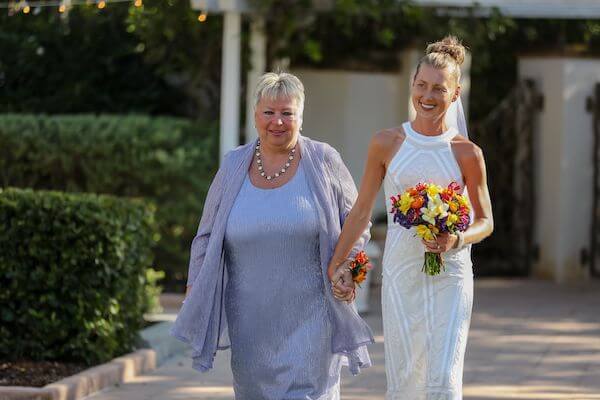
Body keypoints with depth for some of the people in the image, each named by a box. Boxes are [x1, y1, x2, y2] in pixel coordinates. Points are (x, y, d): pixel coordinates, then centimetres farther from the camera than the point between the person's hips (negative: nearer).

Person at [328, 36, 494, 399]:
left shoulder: (467, 153, 0)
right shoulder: (387, 144, 3)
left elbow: (486, 221, 7)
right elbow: (362, 210, 12)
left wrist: (456, 240, -14)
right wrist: (336, 263, 13)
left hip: (450, 277, -1)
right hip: (401, 274, 2)